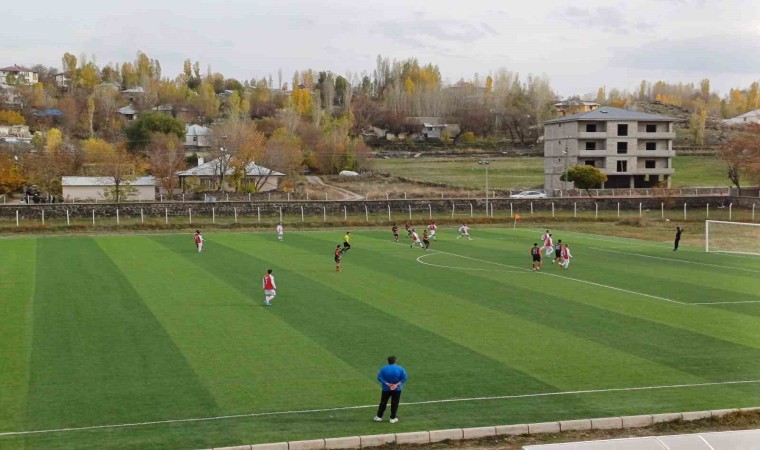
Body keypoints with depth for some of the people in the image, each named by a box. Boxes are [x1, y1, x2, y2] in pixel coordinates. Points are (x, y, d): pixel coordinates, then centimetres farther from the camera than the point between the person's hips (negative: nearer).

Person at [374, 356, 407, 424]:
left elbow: (379, 378, -13)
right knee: (394, 403, 9)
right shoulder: (400, 369, -8)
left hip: (386, 389, 1)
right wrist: (397, 384, -16)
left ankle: (379, 416, 20)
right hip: (397, 389, -1)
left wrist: (387, 384, -16)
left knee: (383, 403, 13)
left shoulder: (384, 368, -9)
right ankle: (393, 418, 12)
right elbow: (404, 378, -11)